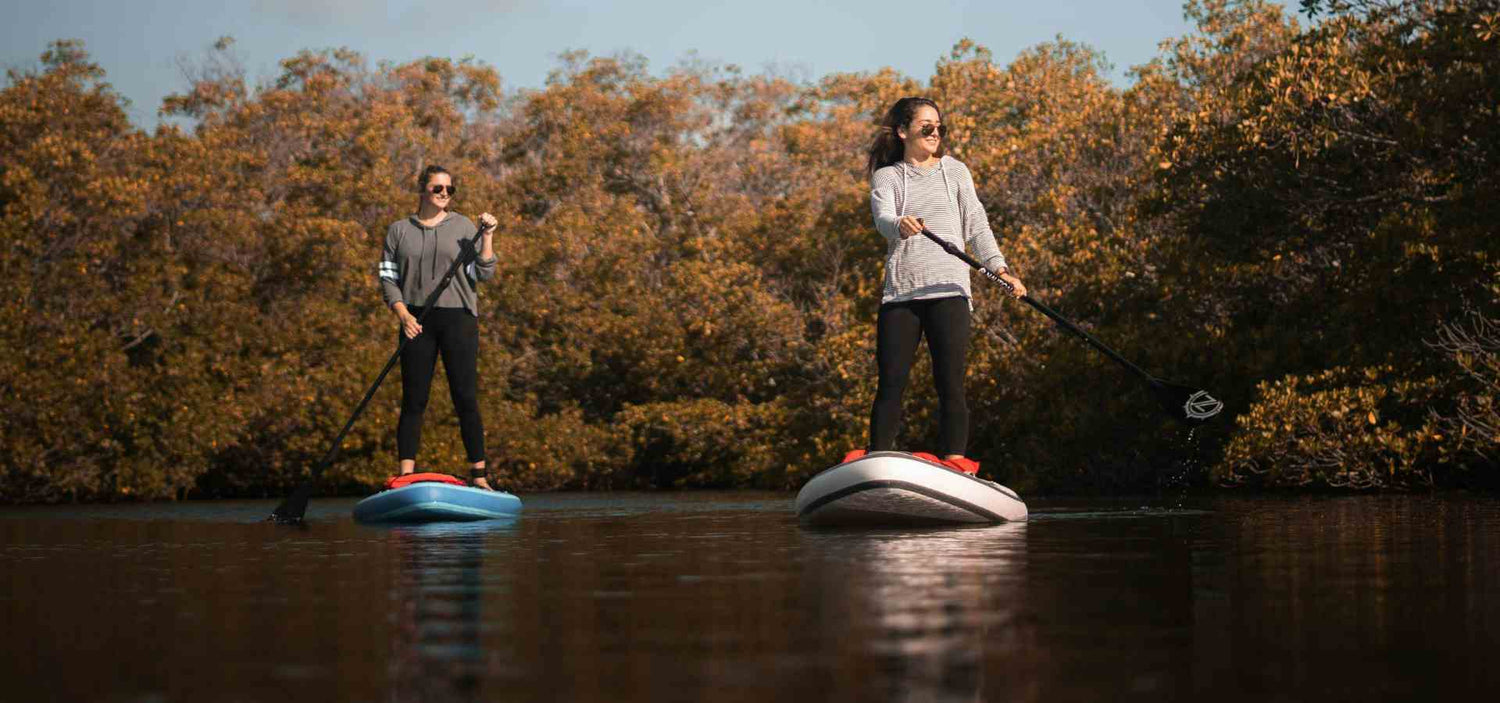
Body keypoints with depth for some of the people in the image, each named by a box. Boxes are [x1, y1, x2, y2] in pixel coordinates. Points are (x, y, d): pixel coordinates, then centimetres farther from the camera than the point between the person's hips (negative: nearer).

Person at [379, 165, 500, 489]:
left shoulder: (463, 226, 7)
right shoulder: (399, 230, 9)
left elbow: (484, 274, 3)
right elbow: (388, 277, 7)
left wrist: (487, 237, -9)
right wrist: (402, 314, -7)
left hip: (458, 318, -1)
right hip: (417, 322, 1)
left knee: (466, 398, -3)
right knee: (413, 399, 0)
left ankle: (478, 475, 0)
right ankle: (406, 476, 1)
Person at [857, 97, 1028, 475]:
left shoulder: (955, 171, 16)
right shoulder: (886, 177, 11)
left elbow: (976, 226, 11)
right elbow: (883, 217, -9)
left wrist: (1000, 269, -3)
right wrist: (900, 225, -33)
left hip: (948, 290, 0)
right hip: (900, 292, 0)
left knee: (950, 384, -8)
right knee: (891, 383, -4)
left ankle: (954, 464, -10)